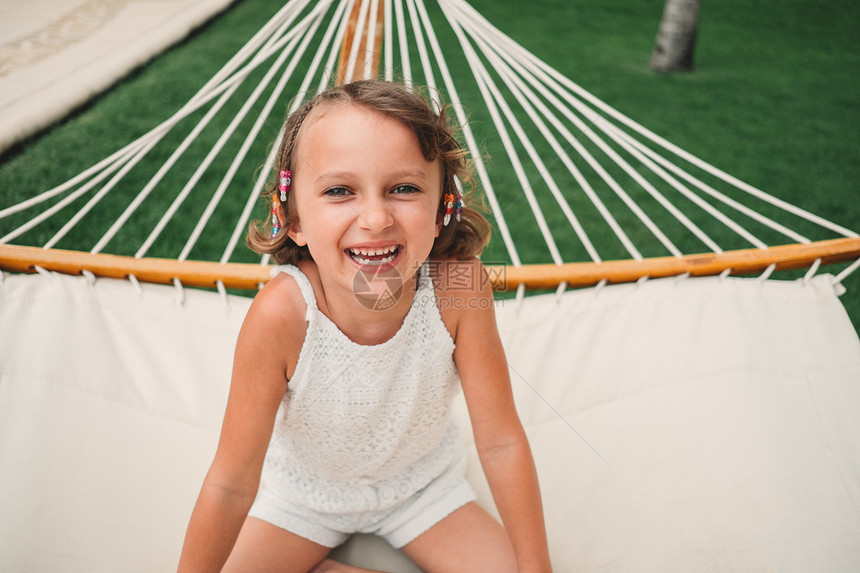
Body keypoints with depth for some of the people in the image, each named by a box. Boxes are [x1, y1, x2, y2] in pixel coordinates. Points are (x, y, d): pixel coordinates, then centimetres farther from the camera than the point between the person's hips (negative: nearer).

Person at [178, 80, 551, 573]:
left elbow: (501, 442, -20)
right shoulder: (282, 315, -35)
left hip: (421, 483, 1)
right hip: (303, 491, -1)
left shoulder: (458, 288, -32)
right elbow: (232, 482, -24)